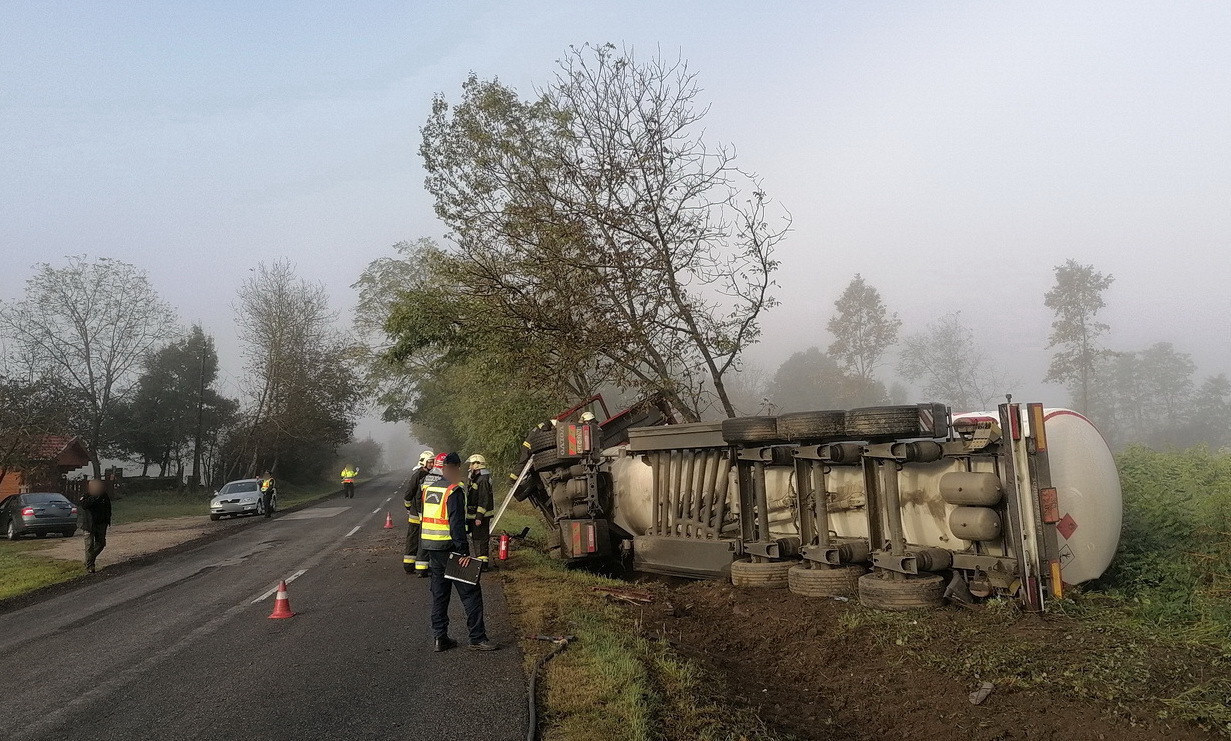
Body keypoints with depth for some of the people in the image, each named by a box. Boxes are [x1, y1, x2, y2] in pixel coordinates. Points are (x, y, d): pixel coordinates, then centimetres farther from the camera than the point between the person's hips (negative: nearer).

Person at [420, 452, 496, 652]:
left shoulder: (429, 488, 11)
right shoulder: (455, 490, -14)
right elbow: (457, 523, -20)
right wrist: (464, 552, -20)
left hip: (430, 546, 8)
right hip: (448, 546, -8)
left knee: (439, 593, 15)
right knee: (470, 592, -1)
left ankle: (440, 637, 17)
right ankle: (477, 639, 0)